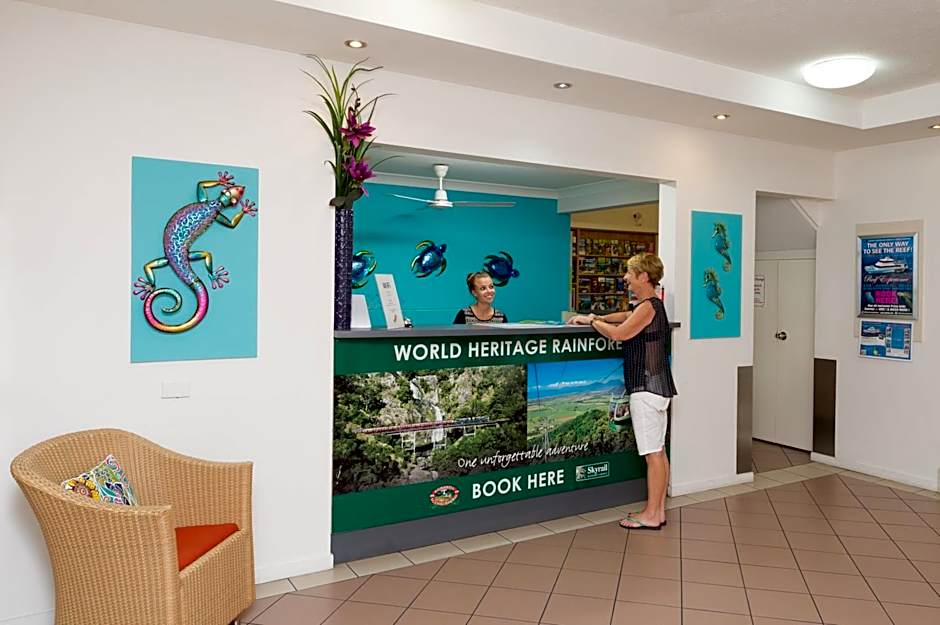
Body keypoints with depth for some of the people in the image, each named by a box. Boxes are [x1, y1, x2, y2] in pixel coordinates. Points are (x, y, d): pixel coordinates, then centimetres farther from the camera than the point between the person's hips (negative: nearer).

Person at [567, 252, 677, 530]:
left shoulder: (648, 307, -15)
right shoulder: (651, 305, 17)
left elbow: (618, 333, -23)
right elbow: (624, 316, 30)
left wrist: (592, 321, -6)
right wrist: (595, 318, 18)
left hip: (647, 387, -10)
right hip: (656, 386, 10)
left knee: (653, 453, -4)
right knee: (658, 451, 13)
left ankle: (651, 515, 2)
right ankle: (658, 510, 21)